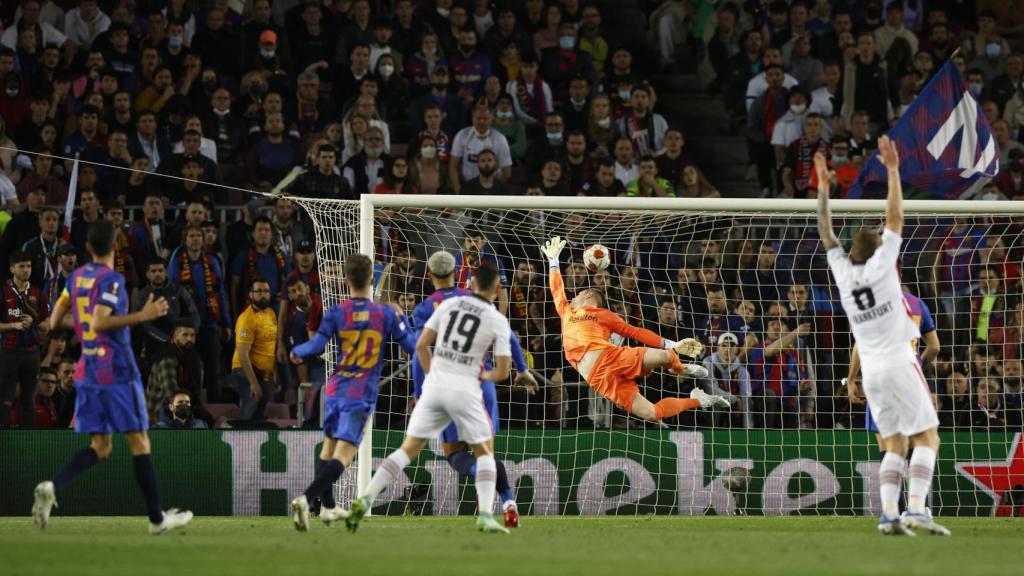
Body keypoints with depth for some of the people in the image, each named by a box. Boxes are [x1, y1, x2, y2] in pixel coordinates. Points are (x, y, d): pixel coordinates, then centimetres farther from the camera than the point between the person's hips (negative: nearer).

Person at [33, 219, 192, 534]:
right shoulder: (112, 280, -13)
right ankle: (157, 518, 8)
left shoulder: (76, 277, 9)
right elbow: (99, 322, -25)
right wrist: (142, 316, -26)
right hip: (118, 372, -7)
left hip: (86, 373, 7)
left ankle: (53, 486, -17)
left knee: (100, 447, 8)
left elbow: (55, 322, 14)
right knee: (139, 442, 3)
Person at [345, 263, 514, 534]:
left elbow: (421, 345, 9)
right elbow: (503, 371, -3)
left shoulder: (449, 304, 7)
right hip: (465, 389, -3)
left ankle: (365, 500, -7)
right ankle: (485, 516, 1)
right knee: (484, 452, 14)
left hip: (434, 387, 3)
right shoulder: (498, 321, -2)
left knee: (408, 449, 7)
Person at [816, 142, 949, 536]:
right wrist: (893, 170, -1)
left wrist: (823, 188, 23)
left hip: (871, 371, 5)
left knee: (895, 444, 10)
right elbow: (895, 217, -4)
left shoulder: (842, 271, 6)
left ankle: (889, 513, -5)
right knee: (927, 437, -4)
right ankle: (916, 509, -20)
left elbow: (826, 233, 19)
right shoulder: (880, 265, -4)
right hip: (898, 364, -5)